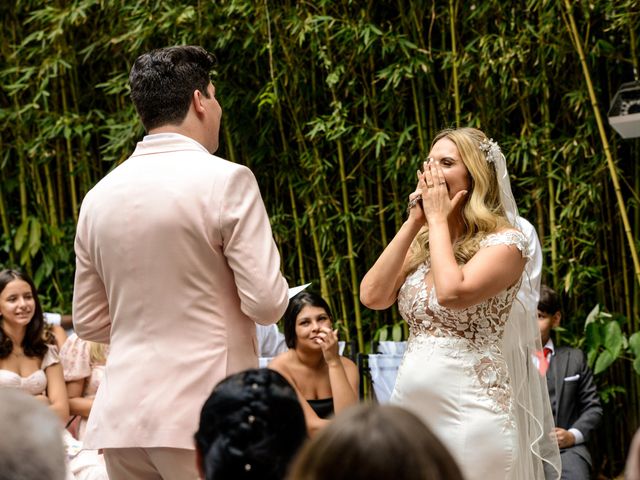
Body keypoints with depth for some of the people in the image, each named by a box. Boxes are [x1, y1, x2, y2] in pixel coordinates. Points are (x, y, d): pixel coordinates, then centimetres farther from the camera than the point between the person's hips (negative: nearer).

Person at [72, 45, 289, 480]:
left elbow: (89, 321, 15)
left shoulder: (99, 197, 9)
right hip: (203, 414, -6)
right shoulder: (227, 180, -9)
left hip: (122, 416, 6)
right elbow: (267, 304, -12)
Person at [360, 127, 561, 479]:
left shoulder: (504, 241, -7)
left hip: (470, 412, -6)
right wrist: (413, 223, -1)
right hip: (410, 409, 6)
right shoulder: (421, 245, 12)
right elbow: (372, 297, -1)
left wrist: (438, 219, -10)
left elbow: (452, 293, -23)